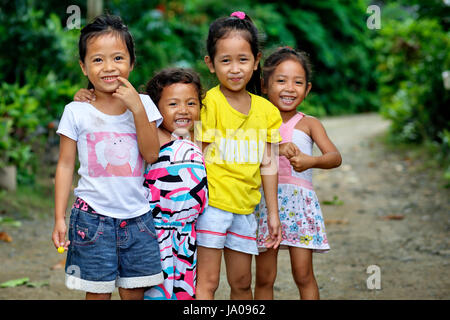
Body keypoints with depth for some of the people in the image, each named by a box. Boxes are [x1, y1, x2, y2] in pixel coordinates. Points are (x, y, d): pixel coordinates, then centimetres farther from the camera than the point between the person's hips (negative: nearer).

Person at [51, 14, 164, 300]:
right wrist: (59, 218, -2)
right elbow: (65, 166, 2)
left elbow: (152, 155, -7)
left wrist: (137, 109, -16)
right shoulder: (76, 112, -2)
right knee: (98, 293, 1)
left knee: (134, 292, 8)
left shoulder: (142, 104, 3)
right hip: (93, 216, -2)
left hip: (136, 215, 2)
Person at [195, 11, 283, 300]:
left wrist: (273, 213, 12)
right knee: (207, 281, -4)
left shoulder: (265, 108, 5)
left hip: (245, 208, 5)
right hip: (211, 204, -5)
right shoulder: (209, 102, -10)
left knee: (242, 282, 14)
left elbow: (268, 164, 10)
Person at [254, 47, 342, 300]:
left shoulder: (309, 124, 6)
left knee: (304, 274, -2)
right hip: (265, 200, 1)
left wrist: (311, 161, -28)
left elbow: (335, 157, -8)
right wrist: (277, 148, -27)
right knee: (265, 277, 3)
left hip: (300, 200, -1)